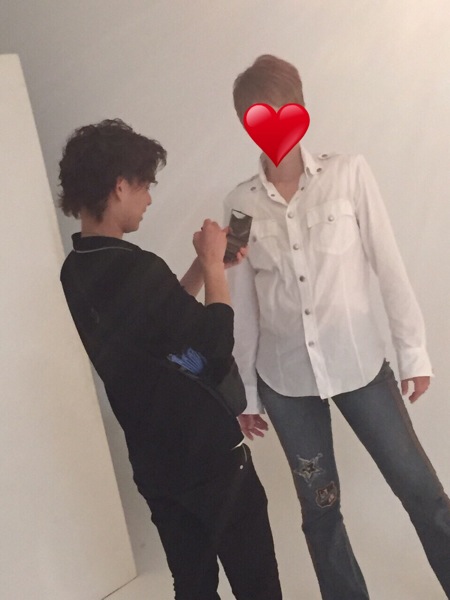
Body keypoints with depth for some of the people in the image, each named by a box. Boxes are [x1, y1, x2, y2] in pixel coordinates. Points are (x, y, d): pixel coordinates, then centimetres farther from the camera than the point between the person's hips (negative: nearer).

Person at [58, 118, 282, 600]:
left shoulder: (77, 271, 3)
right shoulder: (133, 267, -26)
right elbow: (217, 342, -21)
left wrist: (206, 264, 8)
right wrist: (214, 265, -9)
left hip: (155, 462, 8)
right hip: (208, 455, -8)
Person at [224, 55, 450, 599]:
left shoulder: (348, 173, -6)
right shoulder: (239, 203, -2)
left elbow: (388, 265, -3)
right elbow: (242, 305, 2)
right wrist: (244, 390, 6)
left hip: (359, 362, -1)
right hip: (285, 377, 2)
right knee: (319, 507, 14)